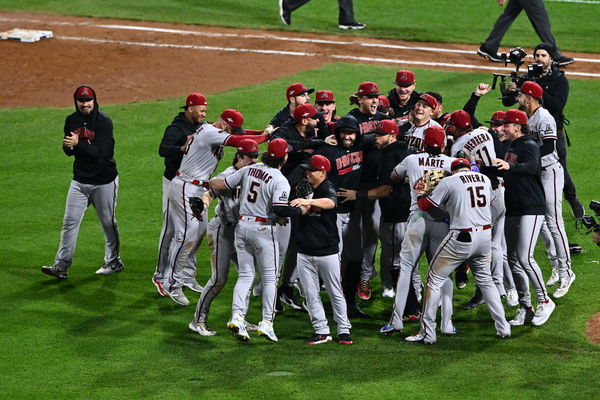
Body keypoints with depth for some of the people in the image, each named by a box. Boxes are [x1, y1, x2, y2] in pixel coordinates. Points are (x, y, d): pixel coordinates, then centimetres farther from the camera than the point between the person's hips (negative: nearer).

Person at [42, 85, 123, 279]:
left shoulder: (104, 121, -14)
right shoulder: (71, 120, 3)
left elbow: (101, 152, -23)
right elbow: (68, 151, 7)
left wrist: (78, 144, -32)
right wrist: (68, 146, -17)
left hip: (104, 181, -5)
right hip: (80, 181, 5)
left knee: (107, 222, 8)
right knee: (70, 221, -1)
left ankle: (113, 261, 25)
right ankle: (61, 266, -1)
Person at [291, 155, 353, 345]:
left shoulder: (328, 189, -9)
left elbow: (330, 203, -32)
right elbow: (300, 212, 12)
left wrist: (308, 201, -49)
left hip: (327, 252, -5)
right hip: (305, 253, 6)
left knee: (335, 293, 3)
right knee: (311, 295, 4)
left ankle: (344, 330, 13)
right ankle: (321, 331, 9)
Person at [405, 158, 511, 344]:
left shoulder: (449, 182, -6)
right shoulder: (485, 179, 9)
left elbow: (426, 205, 1)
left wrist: (421, 196, 23)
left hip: (462, 238, -5)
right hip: (485, 235, 5)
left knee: (435, 280, 5)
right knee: (485, 280, 23)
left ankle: (427, 333, 3)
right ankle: (503, 327, 19)